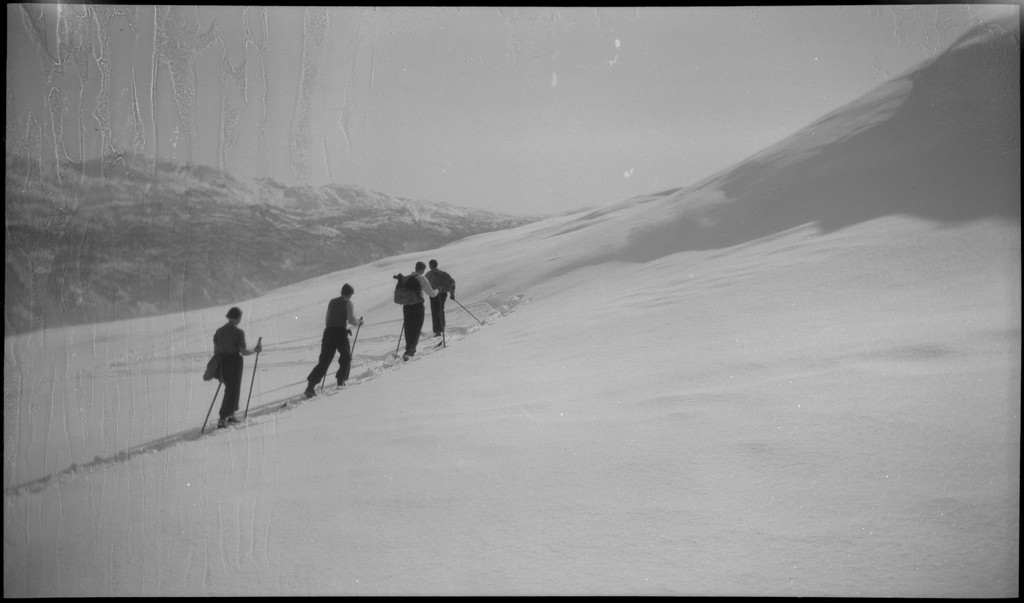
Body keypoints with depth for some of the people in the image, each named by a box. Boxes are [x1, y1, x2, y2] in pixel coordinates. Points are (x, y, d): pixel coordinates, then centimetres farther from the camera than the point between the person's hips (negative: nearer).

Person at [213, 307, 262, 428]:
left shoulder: (219, 331, 3)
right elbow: (244, 352, -15)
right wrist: (256, 349, 3)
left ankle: (230, 415, 32)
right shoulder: (239, 332, -17)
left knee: (231, 388, 23)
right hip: (235, 363, -6)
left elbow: (216, 350, 8)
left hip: (222, 363, 6)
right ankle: (222, 420, 4)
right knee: (232, 391, 5)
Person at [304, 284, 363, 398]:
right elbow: (351, 319, -12)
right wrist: (359, 323, 9)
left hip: (328, 332, 5)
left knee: (324, 361, 1)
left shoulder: (332, 302, 17)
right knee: (346, 357, 22)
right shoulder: (348, 303, 0)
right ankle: (341, 381, 21)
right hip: (341, 334, -5)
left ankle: (311, 386, -12)